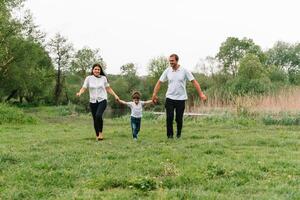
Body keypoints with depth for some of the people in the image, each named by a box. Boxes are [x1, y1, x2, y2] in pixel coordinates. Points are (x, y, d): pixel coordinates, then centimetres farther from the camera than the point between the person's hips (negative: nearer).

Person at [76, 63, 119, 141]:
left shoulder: (103, 78, 4)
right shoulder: (88, 78, 2)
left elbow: (108, 88, 13)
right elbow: (84, 88, -3)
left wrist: (115, 95, 6)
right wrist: (79, 93, -23)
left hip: (102, 100, -2)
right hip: (93, 101, 2)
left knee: (98, 115, -25)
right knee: (95, 119, 5)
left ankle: (101, 133, -8)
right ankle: (97, 135, 22)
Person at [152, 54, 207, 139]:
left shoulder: (184, 70, -6)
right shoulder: (167, 71, 0)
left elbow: (194, 82, -6)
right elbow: (159, 82, 5)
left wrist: (201, 94, -12)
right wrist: (154, 94, 0)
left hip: (181, 99, -1)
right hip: (170, 98, 1)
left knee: (179, 118, 4)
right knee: (169, 117, -6)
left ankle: (179, 134, 24)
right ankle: (170, 135, 7)